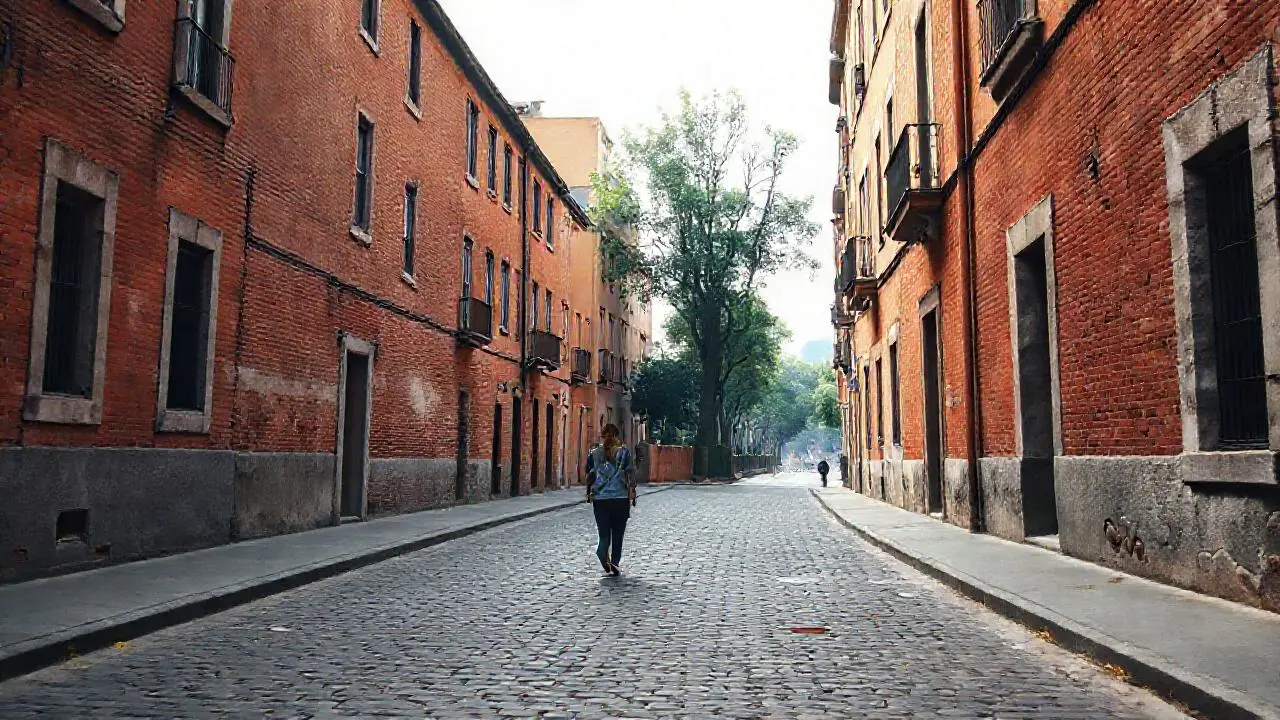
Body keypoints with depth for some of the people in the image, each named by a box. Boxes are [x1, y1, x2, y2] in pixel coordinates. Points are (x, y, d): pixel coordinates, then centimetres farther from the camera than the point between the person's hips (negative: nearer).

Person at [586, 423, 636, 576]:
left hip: (600, 498, 1)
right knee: (618, 533, 10)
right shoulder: (624, 451, 1)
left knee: (604, 532, 5)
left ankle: (602, 551, -25)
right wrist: (632, 491, 0)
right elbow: (630, 473, -4)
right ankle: (614, 563, 7)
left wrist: (589, 492, 19)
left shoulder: (594, 453, 6)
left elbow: (590, 475, 8)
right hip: (620, 497, -1)